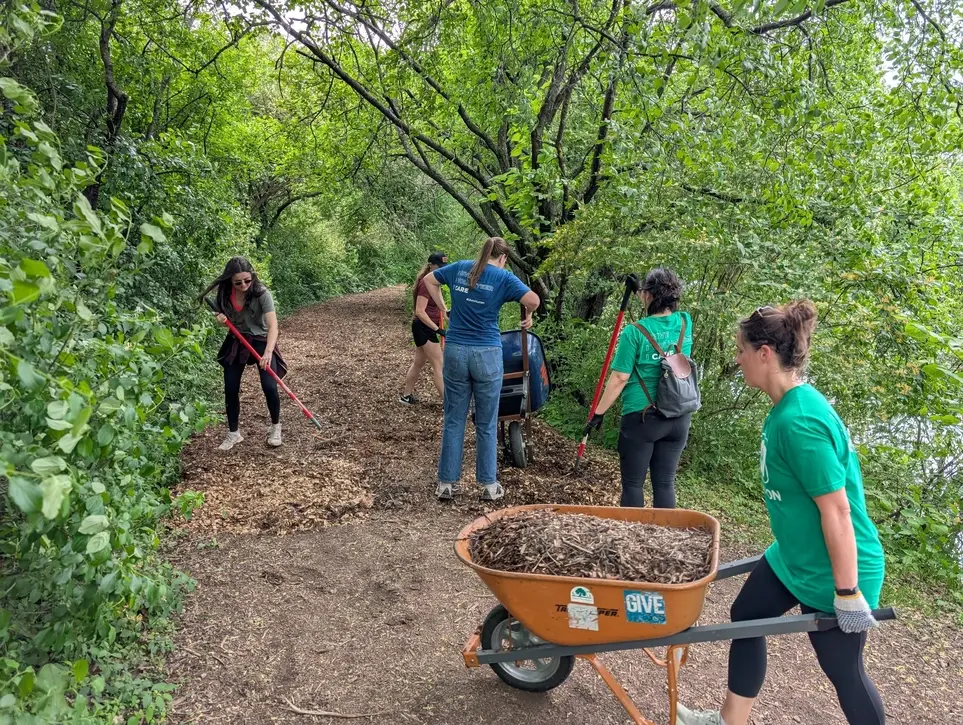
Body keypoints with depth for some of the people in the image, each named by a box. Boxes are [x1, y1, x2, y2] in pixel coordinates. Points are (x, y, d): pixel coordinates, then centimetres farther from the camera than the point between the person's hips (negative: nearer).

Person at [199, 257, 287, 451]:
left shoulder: (261, 293, -25)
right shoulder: (223, 294, -12)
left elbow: (273, 325, -34)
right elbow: (220, 315, 8)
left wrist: (268, 351, -48)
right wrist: (221, 319, -17)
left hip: (261, 341, -4)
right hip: (235, 343, 4)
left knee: (269, 387, -14)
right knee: (230, 390, 2)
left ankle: (275, 427, 12)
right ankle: (233, 433, 21)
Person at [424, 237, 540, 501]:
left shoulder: (459, 268, 9)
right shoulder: (503, 277, -4)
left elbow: (429, 279, 23)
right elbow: (533, 299, -15)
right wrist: (527, 315, 5)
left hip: (455, 351, 3)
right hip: (486, 354, -3)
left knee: (453, 420, 11)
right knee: (486, 424, 8)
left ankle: (446, 483, 16)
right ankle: (489, 485, 17)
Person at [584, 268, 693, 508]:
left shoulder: (635, 332, -13)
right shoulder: (685, 323, 3)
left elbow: (619, 378, -13)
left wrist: (598, 413, -4)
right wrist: (639, 290, 33)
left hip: (641, 417, -5)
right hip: (678, 417, 5)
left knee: (632, 484, 5)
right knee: (665, 483, 10)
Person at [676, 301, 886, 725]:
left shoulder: (799, 421, -30)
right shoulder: (789, 405, 0)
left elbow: (836, 509, -28)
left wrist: (847, 593, -22)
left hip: (832, 572, -9)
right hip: (793, 557, 10)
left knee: (843, 671, 11)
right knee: (745, 617, 17)